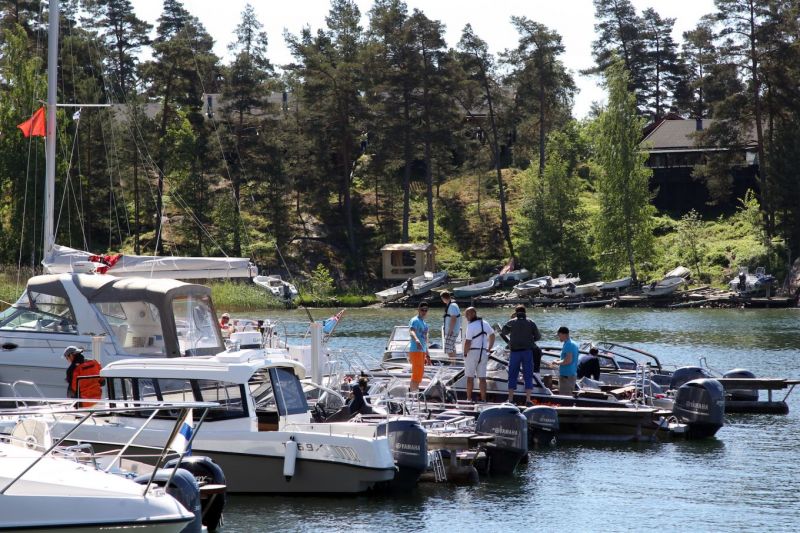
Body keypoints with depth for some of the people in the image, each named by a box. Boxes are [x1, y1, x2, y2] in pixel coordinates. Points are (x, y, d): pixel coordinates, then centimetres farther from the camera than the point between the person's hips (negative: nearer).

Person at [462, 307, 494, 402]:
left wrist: (465, 354, -6)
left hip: (472, 352, -6)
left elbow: (468, 342, -18)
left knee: (470, 377, 3)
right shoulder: (485, 324, 9)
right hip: (483, 353, 6)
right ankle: (483, 399, 2)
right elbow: (492, 335, 22)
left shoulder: (471, 326, -14)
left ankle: (469, 398, 4)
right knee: (482, 377, 5)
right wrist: (489, 349, 25)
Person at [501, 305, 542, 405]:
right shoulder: (531, 323, 2)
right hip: (528, 351, 0)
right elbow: (538, 336, 4)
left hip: (515, 351, 0)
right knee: (528, 375, 3)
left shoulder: (511, 322, 1)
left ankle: (510, 399, 2)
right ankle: (528, 399, -2)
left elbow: (504, 332, 18)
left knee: (512, 375, 6)